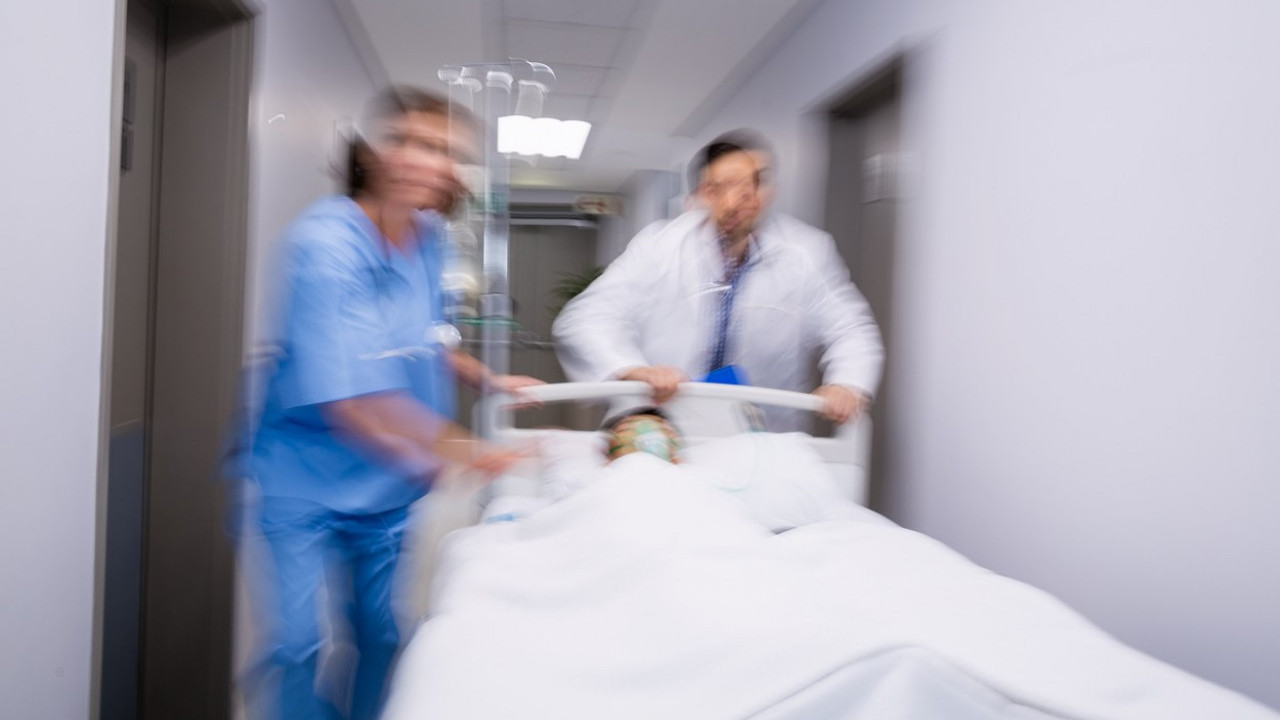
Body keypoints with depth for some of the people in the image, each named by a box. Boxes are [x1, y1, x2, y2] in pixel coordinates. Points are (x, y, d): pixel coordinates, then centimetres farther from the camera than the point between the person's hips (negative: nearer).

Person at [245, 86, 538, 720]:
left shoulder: (429, 237, -1)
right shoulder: (324, 243, -23)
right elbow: (349, 402, -28)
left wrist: (488, 380, -2)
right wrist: (472, 454, -26)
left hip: (389, 481, 6)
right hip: (305, 479, -5)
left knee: (385, 638, 12)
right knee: (301, 644, 0)